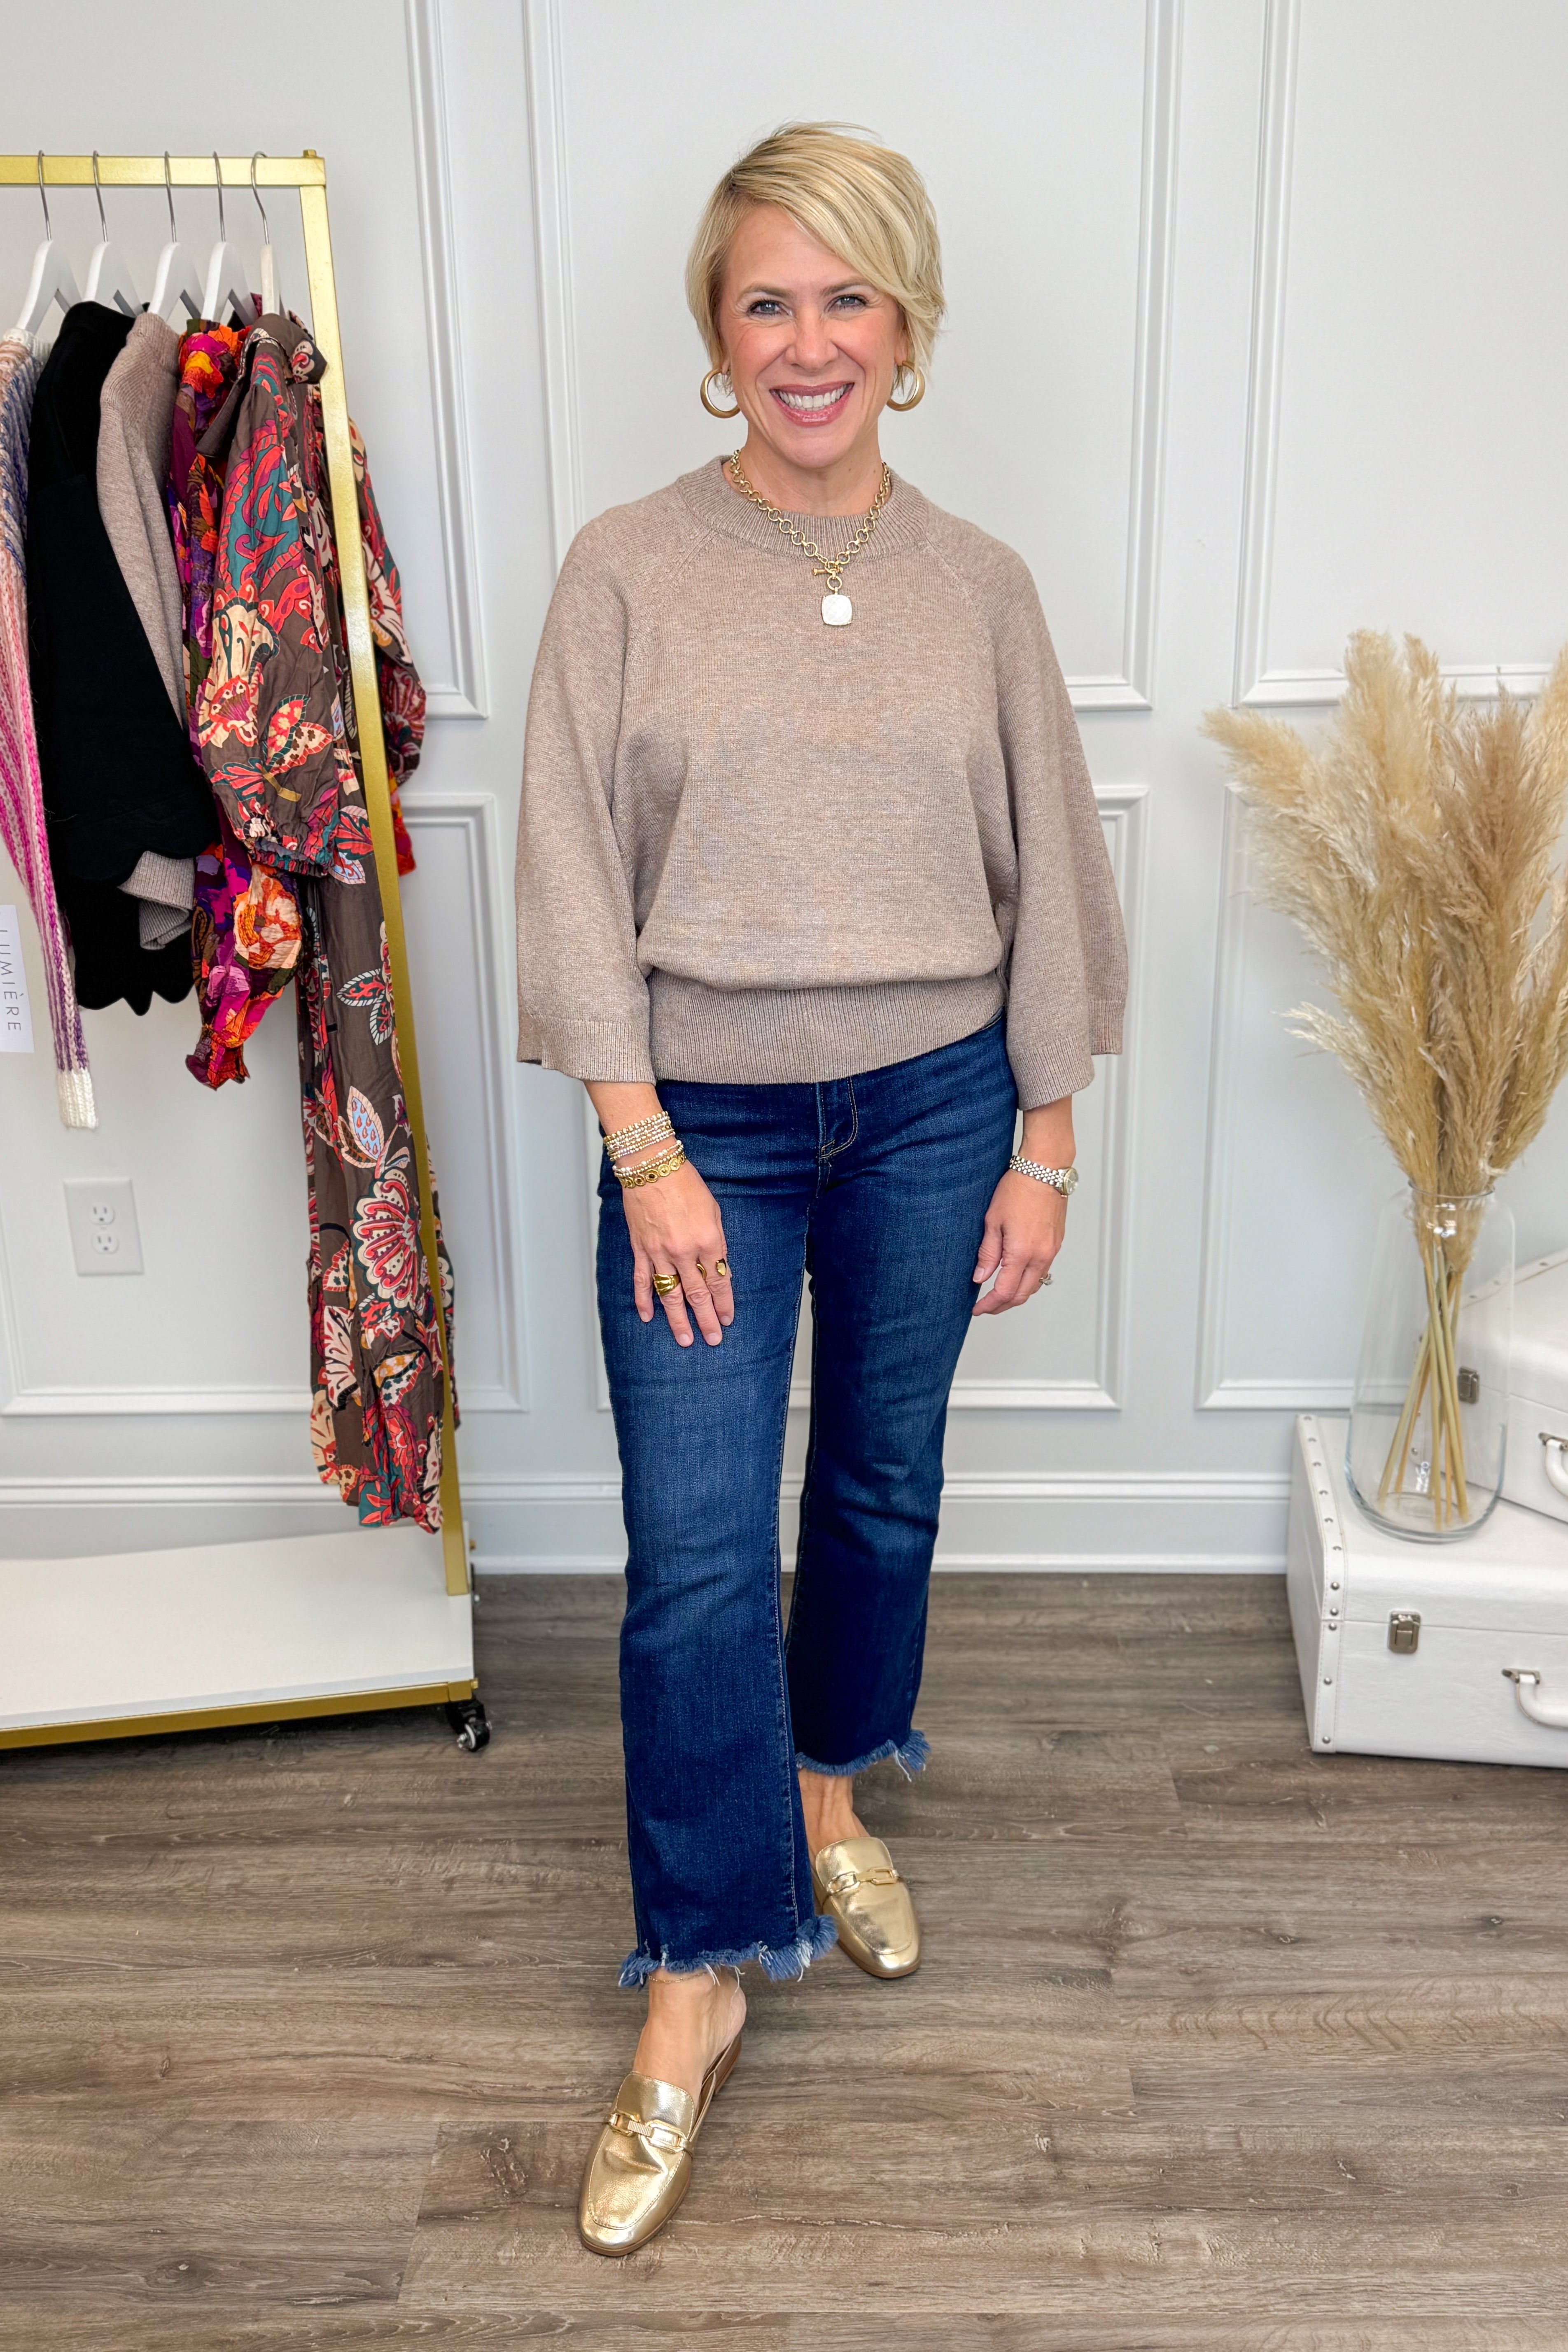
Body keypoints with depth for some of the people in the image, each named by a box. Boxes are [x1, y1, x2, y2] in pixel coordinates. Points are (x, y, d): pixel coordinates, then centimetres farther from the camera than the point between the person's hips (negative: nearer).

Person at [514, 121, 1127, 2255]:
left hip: (932, 1109, 3)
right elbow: (576, 882, -7)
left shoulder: (979, 586, 2)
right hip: (702, 1118, -2)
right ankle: (701, 1978, 14)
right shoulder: (627, 572, -5)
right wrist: (647, 1154, -12)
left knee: (885, 1487, 17)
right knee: (698, 1558, -2)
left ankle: (832, 1788, 44)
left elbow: (1047, 875, 4)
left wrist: (1044, 1148, 2)